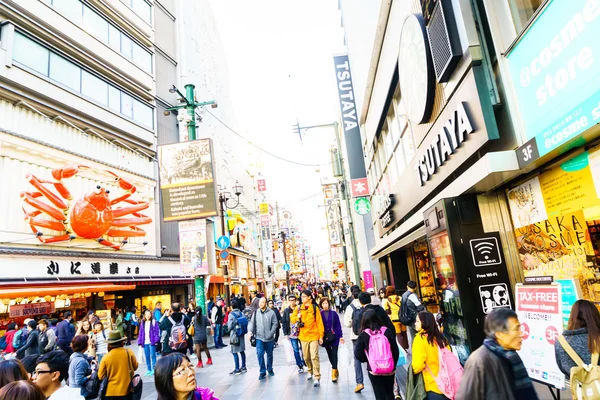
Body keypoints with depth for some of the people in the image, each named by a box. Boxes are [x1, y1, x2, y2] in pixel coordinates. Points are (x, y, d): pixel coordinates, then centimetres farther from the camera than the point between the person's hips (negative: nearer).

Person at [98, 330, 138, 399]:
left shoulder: (106, 357, -11)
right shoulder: (129, 352, -9)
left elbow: (100, 376, -3)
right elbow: (135, 366, 5)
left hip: (111, 392, -1)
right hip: (126, 390, 1)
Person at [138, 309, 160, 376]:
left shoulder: (154, 322, -4)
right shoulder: (142, 323, 10)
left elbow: (157, 331, -7)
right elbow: (140, 333, 11)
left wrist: (156, 340, -14)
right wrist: (140, 342, 6)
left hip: (152, 342, -5)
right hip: (145, 342, 5)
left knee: (152, 356, -2)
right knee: (147, 356, 10)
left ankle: (153, 369, 7)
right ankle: (148, 370, 20)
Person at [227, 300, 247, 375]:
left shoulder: (231, 314, -14)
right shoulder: (241, 313, 1)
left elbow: (230, 326, -13)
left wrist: (230, 329, 8)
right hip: (241, 334, 6)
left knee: (235, 352, 1)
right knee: (242, 351, 13)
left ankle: (237, 369, 3)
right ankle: (243, 367, 21)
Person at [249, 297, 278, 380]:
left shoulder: (271, 312, -7)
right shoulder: (256, 312, 0)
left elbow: (275, 323, -6)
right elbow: (252, 322, 2)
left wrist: (271, 333, -14)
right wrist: (251, 331, -13)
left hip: (269, 338, 0)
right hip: (259, 337, 0)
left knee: (269, 354, 14)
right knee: (260, 354, -7)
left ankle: (270, 369, 34)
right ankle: (262, 372, 6)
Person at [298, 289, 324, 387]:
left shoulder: (315, 308, -5)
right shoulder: (299, 308, 5)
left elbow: (319, 322, -4)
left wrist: (321, 336, -6)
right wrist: (298, 317, -10)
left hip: (314, 336, -4)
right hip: (303, 336, 4)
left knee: (314, 356, -10)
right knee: (306, 357, 14)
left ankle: (317, 378, -4)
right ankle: (310, 371, 38)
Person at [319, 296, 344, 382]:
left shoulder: (334, 313, -4)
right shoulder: (320, 314, -3)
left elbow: (338, 325, -1)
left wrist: (341, 336, -2)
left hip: (334, 336, -2)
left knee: (334, 354, -6)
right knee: (329, 354, 13)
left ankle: (334, 372, -3)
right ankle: (335, 369, 31)